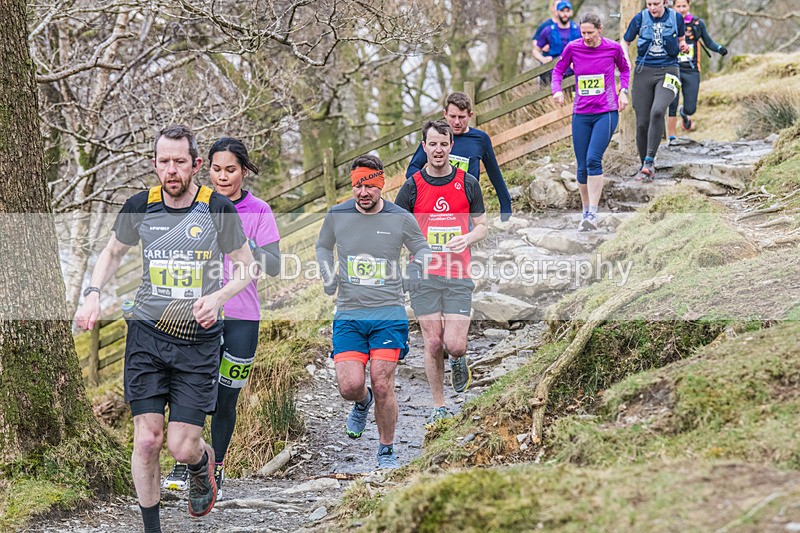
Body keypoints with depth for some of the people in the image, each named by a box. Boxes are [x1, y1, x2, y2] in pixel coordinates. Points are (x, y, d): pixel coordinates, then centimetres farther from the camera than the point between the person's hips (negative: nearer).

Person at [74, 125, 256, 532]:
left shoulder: (218, 210, -6)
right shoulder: (139, 207, -1)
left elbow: (245, 267, 5)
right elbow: (112, 253, 17)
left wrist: (217, 297, -13)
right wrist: (92, 294, 0)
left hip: (198, 338, -1)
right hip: (147, 332, 2)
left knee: (182, 446, -6)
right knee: (147, 439, -6)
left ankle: (203, 462, 32)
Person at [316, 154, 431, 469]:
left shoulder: (401, 219, -1)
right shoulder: (337, 215, 2)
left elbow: (421, 250, 15)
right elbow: (323, 247, 22)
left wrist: (424, 264, -7)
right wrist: (328, 276, 4)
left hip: (389, 313, -1)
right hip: (348, 314, 1)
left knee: (382, 384, -9)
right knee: (349, 386, -12)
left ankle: (387, 451, 11)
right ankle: (362, 403, 28)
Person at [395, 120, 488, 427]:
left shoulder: (468, 183, 5)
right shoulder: (412, 186, 2)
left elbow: (482, 226, 10)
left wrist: (467, 239, -11)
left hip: (458, 275, 0)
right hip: (423, 275, 0)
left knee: (454, 344, -10)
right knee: (433, 343, 0)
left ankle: (458, 359, 28)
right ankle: (439, 407, 14)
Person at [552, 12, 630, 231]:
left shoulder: (613, 48, -4)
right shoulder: (573, 48, -2)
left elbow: (624, 68, 15)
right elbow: (558, 70, 10)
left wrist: (623, 92, 3)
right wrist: (557, 90, -8)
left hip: (606, 113, -3)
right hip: (581, 114, 3)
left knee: (593, 159, -20)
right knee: (582, 167, 4)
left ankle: (592, 214, -18)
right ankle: (585, 211, 22)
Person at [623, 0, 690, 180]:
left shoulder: (676, 18, 2)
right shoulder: (640, 18, 0)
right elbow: (625, 42, 12)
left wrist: (683, 46, -2)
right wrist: (626, 61, -5)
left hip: (667, 72, -1)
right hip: (644, 72, 1)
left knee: (658, 111, -27)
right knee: (642, 123, -1)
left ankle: (650, 160, -22)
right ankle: (645, 167, 15)